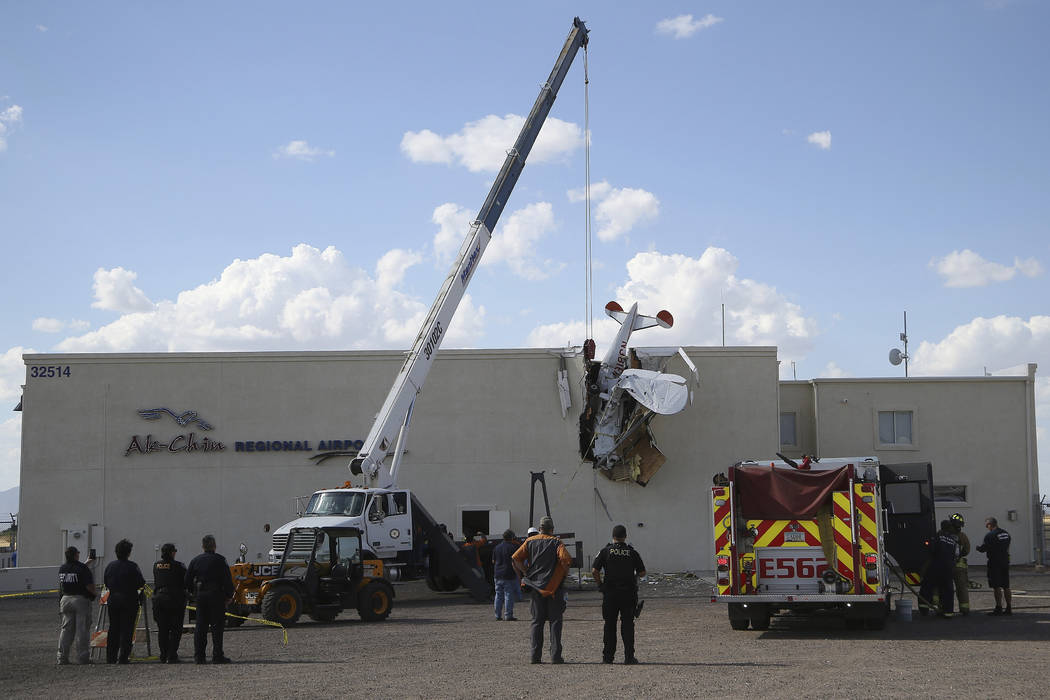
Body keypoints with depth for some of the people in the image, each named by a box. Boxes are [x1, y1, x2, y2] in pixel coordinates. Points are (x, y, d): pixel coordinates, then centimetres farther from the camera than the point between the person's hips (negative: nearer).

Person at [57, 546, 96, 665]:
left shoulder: (62, 569, 7)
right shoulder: (82, 568, -15)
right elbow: (90, 586, -20)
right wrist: (93, 593, 5)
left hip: (66, 599, 6)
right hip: (81, 600, -6)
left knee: (66, 629, 10)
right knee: (82, 630, 0)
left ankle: (62, 657, 8)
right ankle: (82, 657, 2)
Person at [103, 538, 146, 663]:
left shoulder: (110, 566, 3)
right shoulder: (132, 567, -12)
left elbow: (106, 583, 9)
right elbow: (141, 583, -13)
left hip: (113, 600, 5)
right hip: (129, 601, -5)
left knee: (113, 629, 12)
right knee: (126, 630, 0)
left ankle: (111, 657, 14)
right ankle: (123, 657, -3)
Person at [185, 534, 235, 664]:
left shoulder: (195, 560, 6)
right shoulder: (219, 560, -7)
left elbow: (188, 579, 9)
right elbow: (227, 580, -10)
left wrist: (193, 592, 21)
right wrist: (229, 595, -2)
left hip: (200, 596, 4)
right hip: (216, 595, -4)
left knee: (200, 626, 9)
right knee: (217, 626, -1)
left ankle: (199, 655, 10)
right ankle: (217, 655, -3)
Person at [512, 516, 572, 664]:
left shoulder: (530, 541, 7)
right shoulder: (556, 542, -1)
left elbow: (516, 559, -2)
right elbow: (566, 559, -17)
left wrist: (525, 574, 6)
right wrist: (563, 576, -2)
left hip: (535, 586, 3)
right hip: (554, 586, -2)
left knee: (537, 621, 9)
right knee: (555, 621, 4)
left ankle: (536, 656, 4)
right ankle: (555, 655, -2)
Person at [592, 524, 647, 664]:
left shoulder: (605, 551, -1)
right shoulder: (632, 553, 1)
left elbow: (595, 571, -6)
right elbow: (642, 572, 2)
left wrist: (600, 584, 8)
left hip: (610, 593, 0)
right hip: (629, 593, 0)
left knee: (610, 625, 8)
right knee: (627, 624, 6)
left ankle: (608, 657, 9)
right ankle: (629, 656, 3)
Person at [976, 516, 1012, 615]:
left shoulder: (990, 535, -14)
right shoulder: (1006, 534, 11)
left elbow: (984, 548, -13)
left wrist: (978, 547, 8)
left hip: (995, 563, -8)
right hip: (1005, 562, 8)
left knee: (997, 587, -5)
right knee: (1006, 586, 11)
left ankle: (999, 608, -6)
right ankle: (1009, 608, 12)